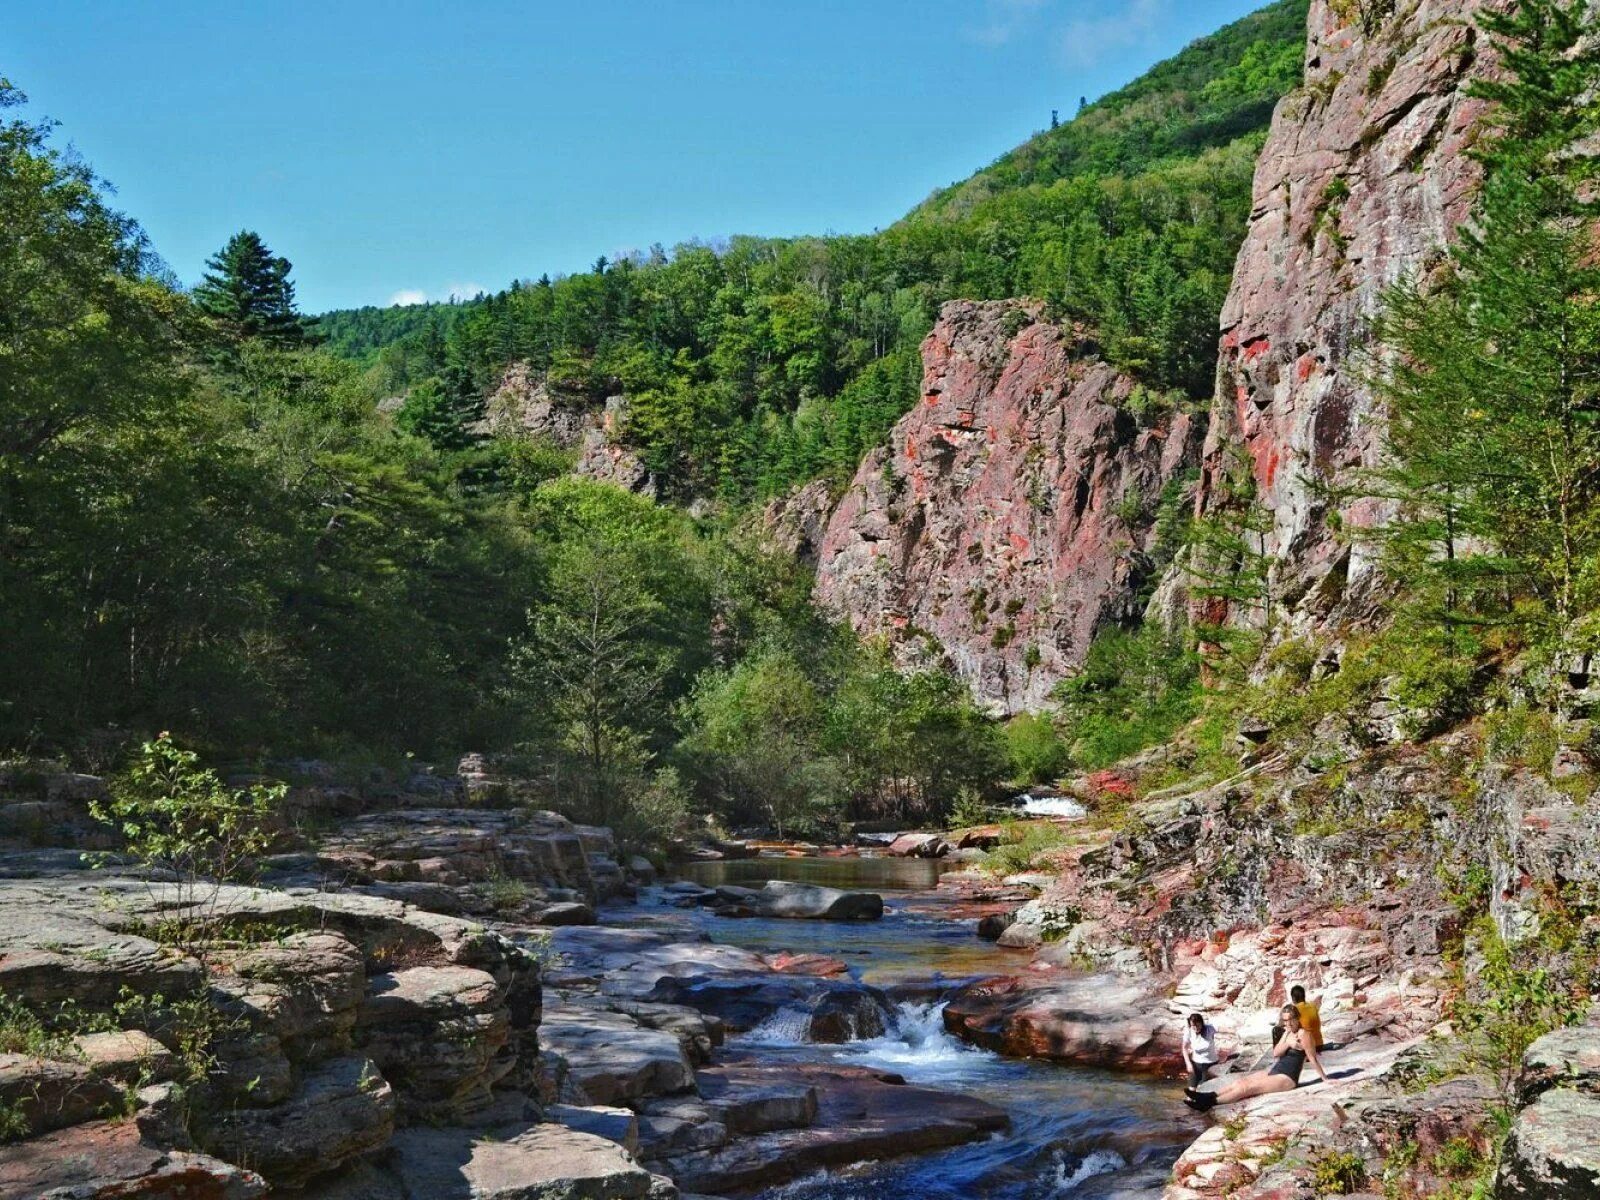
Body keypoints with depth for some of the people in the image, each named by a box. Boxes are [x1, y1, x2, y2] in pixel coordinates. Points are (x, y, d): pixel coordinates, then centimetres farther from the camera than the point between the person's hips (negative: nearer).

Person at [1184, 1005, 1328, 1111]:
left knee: (1247, 1087, -20)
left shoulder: (1303, 1033, -12)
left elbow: (1313, 1059, -10)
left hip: (1287, 1079, -9)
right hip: (1274, 1072, 9)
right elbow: (1276, 1053, 4)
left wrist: (1325, 1079, -11)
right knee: (1240, 1082, -7)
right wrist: (1288, 1043, -12)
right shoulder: (1288, 1033, 14)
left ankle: (1208, 1102, -28)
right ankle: (1208, 1096, -17)